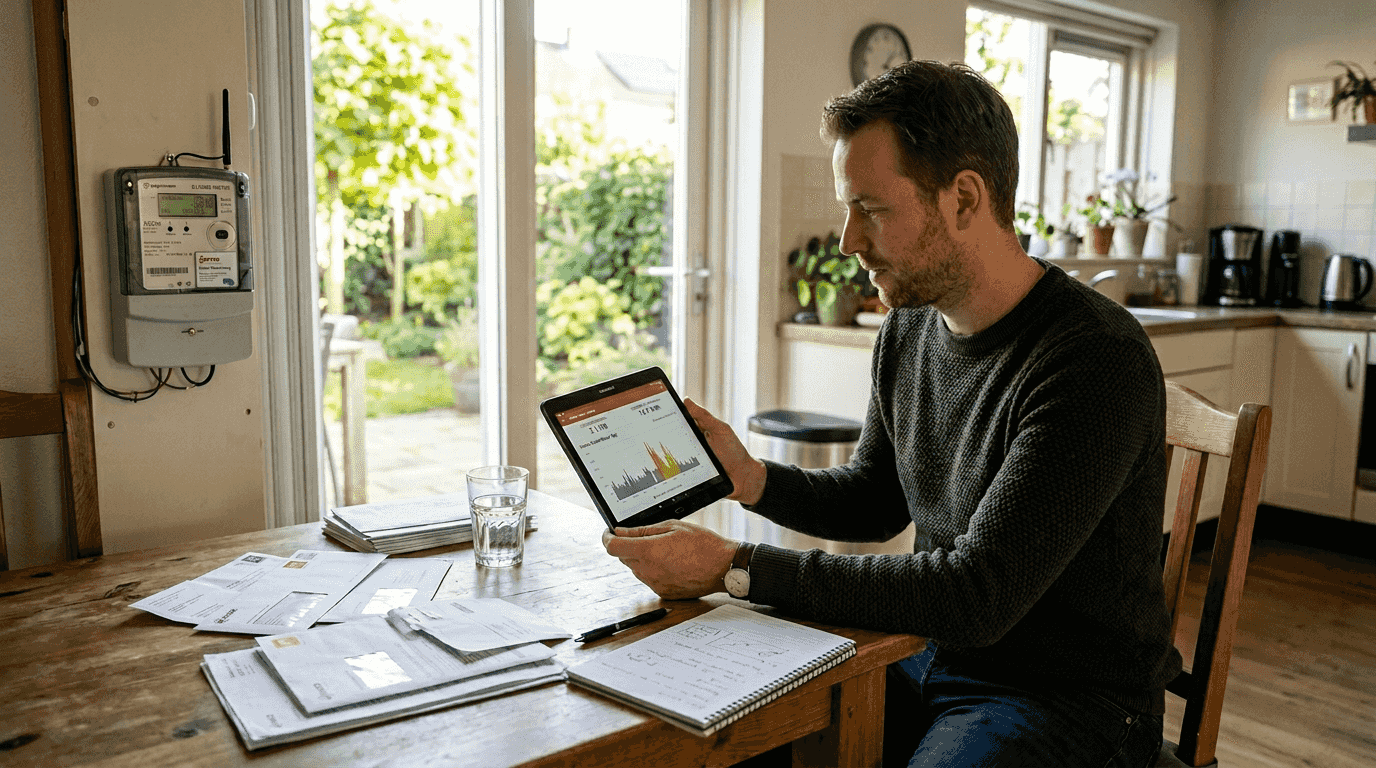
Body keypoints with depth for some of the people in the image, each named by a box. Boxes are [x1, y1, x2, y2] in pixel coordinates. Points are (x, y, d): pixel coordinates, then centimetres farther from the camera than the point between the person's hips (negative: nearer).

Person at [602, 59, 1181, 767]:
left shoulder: (1095, 358, -24)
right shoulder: (910, 325, 1)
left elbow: (977, 596, -28)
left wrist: (736, 568, -26)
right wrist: (752, 479, -7)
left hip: (1067, 693, -6)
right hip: (931, 653, 7)